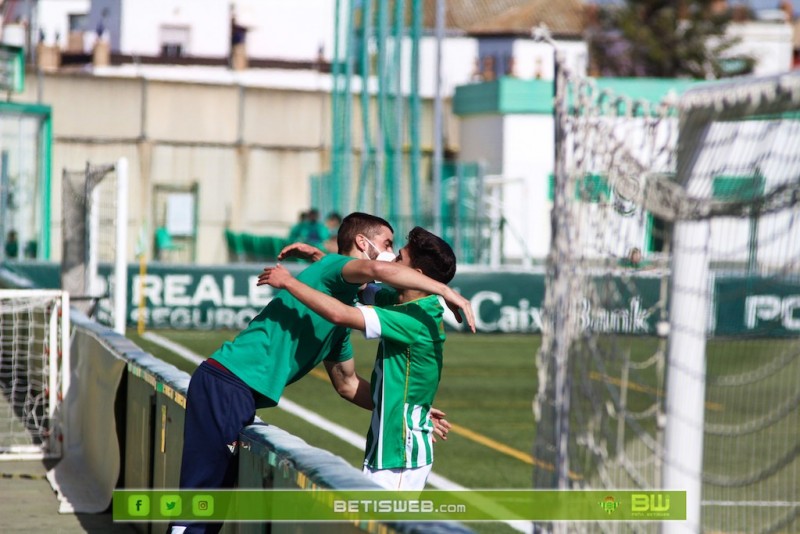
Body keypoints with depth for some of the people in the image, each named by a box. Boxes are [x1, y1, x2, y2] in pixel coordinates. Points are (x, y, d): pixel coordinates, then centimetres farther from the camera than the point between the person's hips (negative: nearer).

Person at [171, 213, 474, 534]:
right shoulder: (332, 267, -6)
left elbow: (347, 385, 30)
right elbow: (379, 270, -29)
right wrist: (444, 290, -20)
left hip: (239, 393, 10)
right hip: (227, 385, -10)